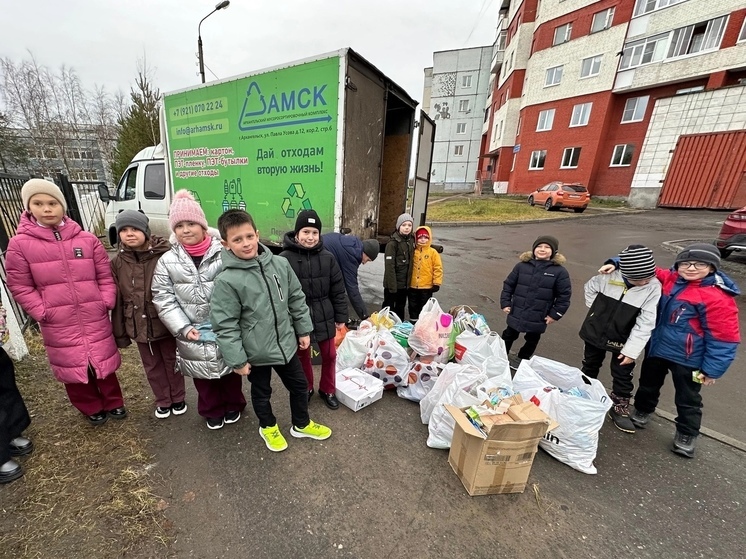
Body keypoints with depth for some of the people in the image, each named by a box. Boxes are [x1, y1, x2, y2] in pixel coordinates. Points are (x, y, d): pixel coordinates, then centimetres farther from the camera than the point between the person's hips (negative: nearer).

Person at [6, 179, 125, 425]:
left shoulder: (87, 239, 0)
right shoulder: (19, 244, -3)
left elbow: (105, 275, 3)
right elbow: (20, 287, 0)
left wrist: (107, 302, -6)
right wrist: (42, 312, -9)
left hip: (95, 318, 0)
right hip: (58, 324, 0)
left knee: (104, 362, 14)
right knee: (72, 368, 14)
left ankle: (114, 403, 35)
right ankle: (92, 409, 36)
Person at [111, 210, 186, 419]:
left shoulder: (165, 256, -16)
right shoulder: (117, 263, -3)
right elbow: (117, 300, 3)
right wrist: (120, 332, 5)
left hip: (166, 323, -4)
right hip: (139, 326, 4)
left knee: (172, 362, 16)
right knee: (152, 366, 19)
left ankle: (178, 398, 38)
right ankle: (163, 401, 40)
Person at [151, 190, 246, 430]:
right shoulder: (167, 261, -2)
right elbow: (164, 299, -1)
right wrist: (183, 328, -10)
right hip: (192, 334, 3)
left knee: (230, 369, 18)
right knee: (202, 374, 19)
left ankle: (233, 405, 44)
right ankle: (212, 411, 44)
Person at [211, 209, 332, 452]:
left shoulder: (280, 264, -8)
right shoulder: (227, 280, -20)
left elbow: (297, 299, 2)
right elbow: (225, 326, -15)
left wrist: (304, 330, 6)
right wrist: (237, 360, -11)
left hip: (286, 343, 4)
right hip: (256, 351, -3)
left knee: (299, 385, 20)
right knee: (261, 392, 22)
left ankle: (301, 424, 47)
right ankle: (268, 427, 52)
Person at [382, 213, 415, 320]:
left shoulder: (412, 240, 4)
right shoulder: (393, 243, -15)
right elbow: (389, 266, -18)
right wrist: (392, 285, -21)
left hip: (405, 283, 6)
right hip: (393, 283, -6)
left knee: (401, 306, 20)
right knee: (389, 307, 7)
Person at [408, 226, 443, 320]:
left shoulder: (433, 252, -6)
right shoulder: (413, 252, 2)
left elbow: (438, 268, -6)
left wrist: (436, 283, -10)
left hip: (427, 287, -3)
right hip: (413, 286, 3)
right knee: (413, 307, 15)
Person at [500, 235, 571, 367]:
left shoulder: (559, 271, -9)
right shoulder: (522, 265, -5)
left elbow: (564, 295, -5)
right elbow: (508, 285, 2)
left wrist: (555, 314, -7)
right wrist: (505, 303, -3)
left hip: (538, 317, 0)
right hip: (516, 313, 1)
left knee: (532, 339, 19)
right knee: (508, 336, 17)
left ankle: (522, 359, 42)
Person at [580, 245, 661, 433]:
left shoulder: (654, 287, -18)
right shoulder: (609, 276, -17)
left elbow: (645, 323, -19)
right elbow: (590, 287, 6)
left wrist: (632, 350, -20)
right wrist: (595, 310, 1)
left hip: (623, 340, -1)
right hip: (595, 332, 2)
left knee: (623, 376, 9)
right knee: (590, 367, 20)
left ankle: (619, 409, 29)